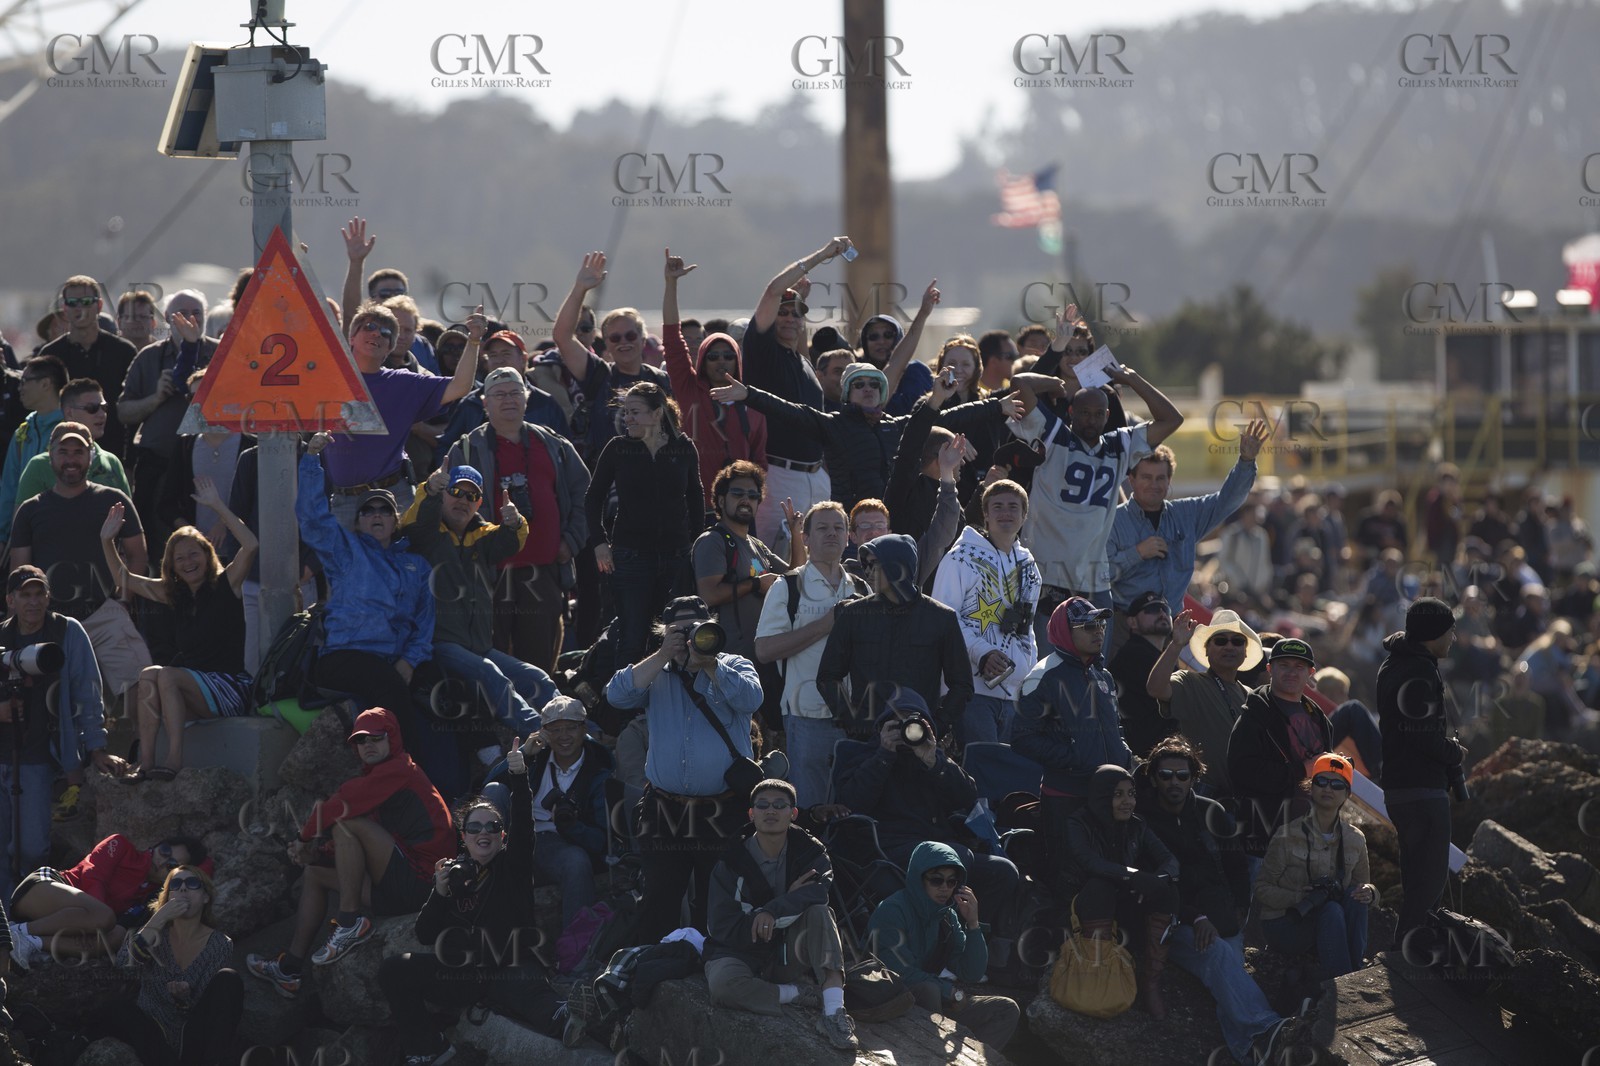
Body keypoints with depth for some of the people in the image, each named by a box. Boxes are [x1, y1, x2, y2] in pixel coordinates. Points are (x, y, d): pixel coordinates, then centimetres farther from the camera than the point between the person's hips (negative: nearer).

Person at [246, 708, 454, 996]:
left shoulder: (399, 770, -9)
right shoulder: (379, 775, 22)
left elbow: (340, 805, -18)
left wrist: (306, 837, -4)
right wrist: (317, 851, 0)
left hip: (416, 882, -11)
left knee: (346, 821, -22)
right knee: (315, 873, 23)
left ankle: (350, 923, -20)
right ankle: (288, 969, 16)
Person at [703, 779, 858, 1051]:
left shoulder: (809, 852, -3)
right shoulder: (731, 863, -8)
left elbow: (821, 886, -26)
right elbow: (722, 928, -15)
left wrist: (774, 910, -41)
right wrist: (789, 905, -17)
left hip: (788, 955, 2)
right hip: (741, 954, -2)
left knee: (819, 913, -28)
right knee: (722, 985, -37)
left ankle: (833, 1011, -39)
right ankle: (799, 994, -18)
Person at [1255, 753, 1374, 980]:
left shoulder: (1354, 840, 6)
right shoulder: (1288, 836, -7)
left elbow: (1362, 884, 14)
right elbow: (1262, 890, -6)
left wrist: (1369, 892, -12)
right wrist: (1297, 897, -25)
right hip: (1283, 925, -4)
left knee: (1356, 897, -25)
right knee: (1331, 911, -33)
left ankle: (1355, 975, -28)